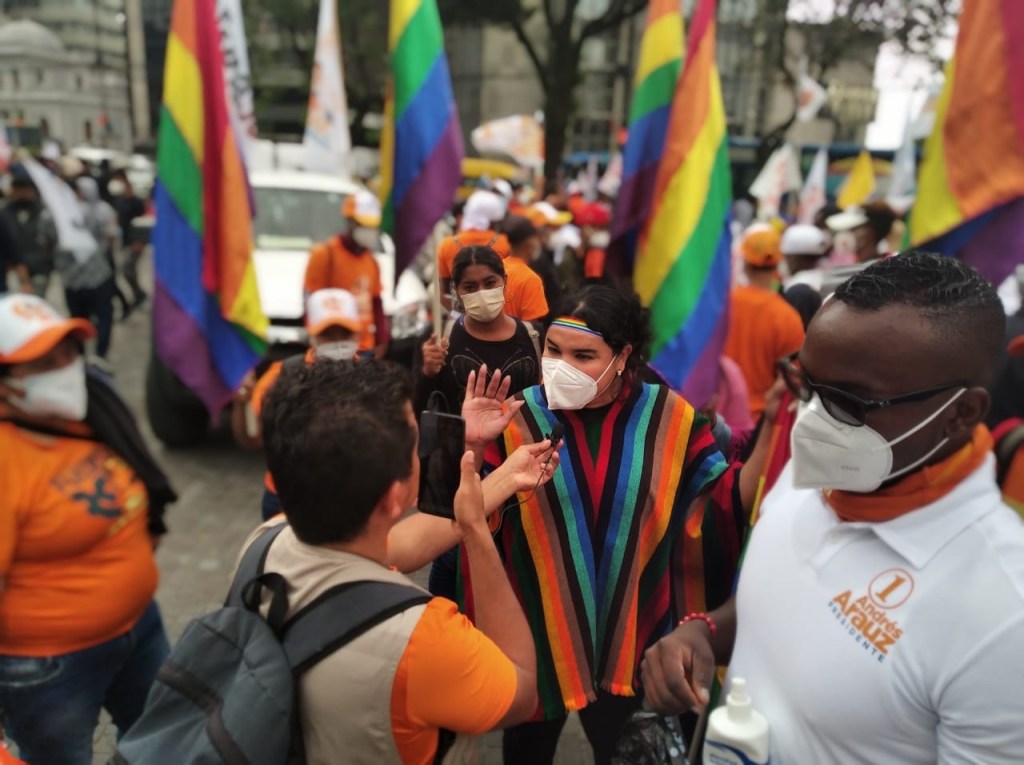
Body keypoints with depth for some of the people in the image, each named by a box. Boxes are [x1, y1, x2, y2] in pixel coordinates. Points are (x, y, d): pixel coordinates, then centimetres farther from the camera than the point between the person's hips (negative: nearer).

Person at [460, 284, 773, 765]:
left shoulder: (669, 417, -10)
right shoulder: (517, 419, -12)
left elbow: (726, 503, -8)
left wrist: (769, 437, -21)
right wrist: (474, 449, -29)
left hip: (631, 634, 1)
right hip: (535, 630, 0)